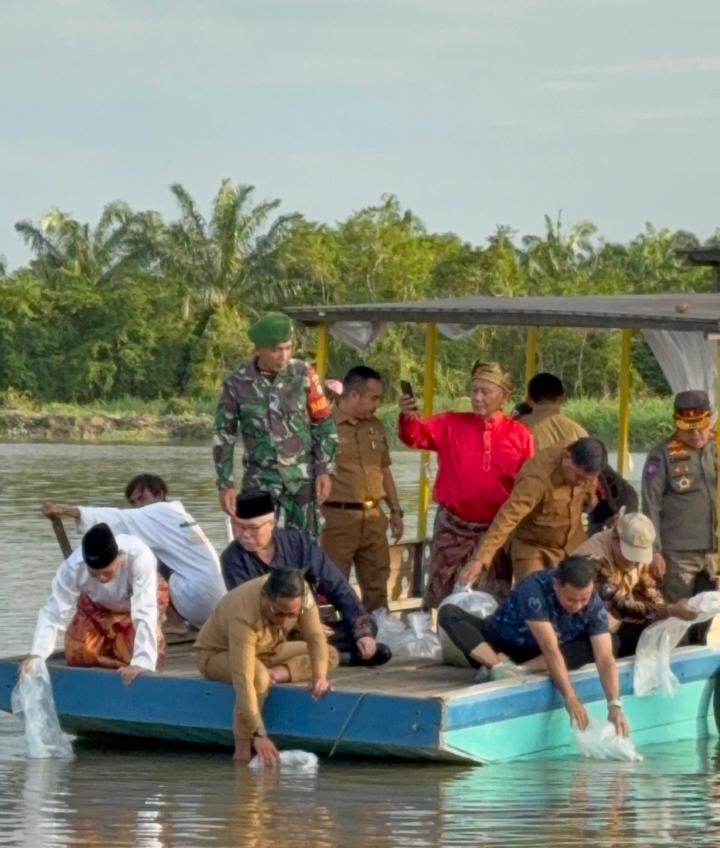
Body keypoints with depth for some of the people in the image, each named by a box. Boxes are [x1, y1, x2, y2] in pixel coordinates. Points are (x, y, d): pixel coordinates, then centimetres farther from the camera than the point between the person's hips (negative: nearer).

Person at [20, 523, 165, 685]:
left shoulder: (139, 556, -45)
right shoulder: (73, 566, -37)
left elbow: (145, 612, -48)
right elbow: (53, 613, -36)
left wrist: (141, 663, -57)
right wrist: (36, 655, -51)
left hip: (140, 601, -2)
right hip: (98, 605, 2)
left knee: (134, 654, -21)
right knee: (77, 655, -11)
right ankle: (108, 641, 23)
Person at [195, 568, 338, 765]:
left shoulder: (300, 593, -28)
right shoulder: (244, 617, -42)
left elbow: (315, 637, -18)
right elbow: (243, 682, -45)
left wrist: (319, 676, -36)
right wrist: (259, 735, -50)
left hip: (265, 650, 6)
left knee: (330, 655, -4)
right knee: (258, 677, -40)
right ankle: (242, 751, -29)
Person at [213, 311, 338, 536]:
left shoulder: (303, 374, -2)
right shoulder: (238, 383, -3)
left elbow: (324, 424, 5)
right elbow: (224, 436, 5)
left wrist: (324, 470, 0)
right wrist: (225, 484, 2)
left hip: (303, 478, 1)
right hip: (260, 481, -1)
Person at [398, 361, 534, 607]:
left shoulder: (519, 435, 0)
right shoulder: (451, 425, 1)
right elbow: (417, 435, -12)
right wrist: (408, 418, -34)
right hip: (453, 527, 0)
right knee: (442, 596, 6)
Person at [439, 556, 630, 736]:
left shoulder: (594, 606, -21)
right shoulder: (535, 590, -33)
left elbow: (605, 659, -25)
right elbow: (550, 650, -38)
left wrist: (615, 705, -39)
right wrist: (570, 699, -42)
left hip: (535, 656, 3)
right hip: (499, 643, -3)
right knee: (449, 613, -27)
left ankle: (521, 670, -30)